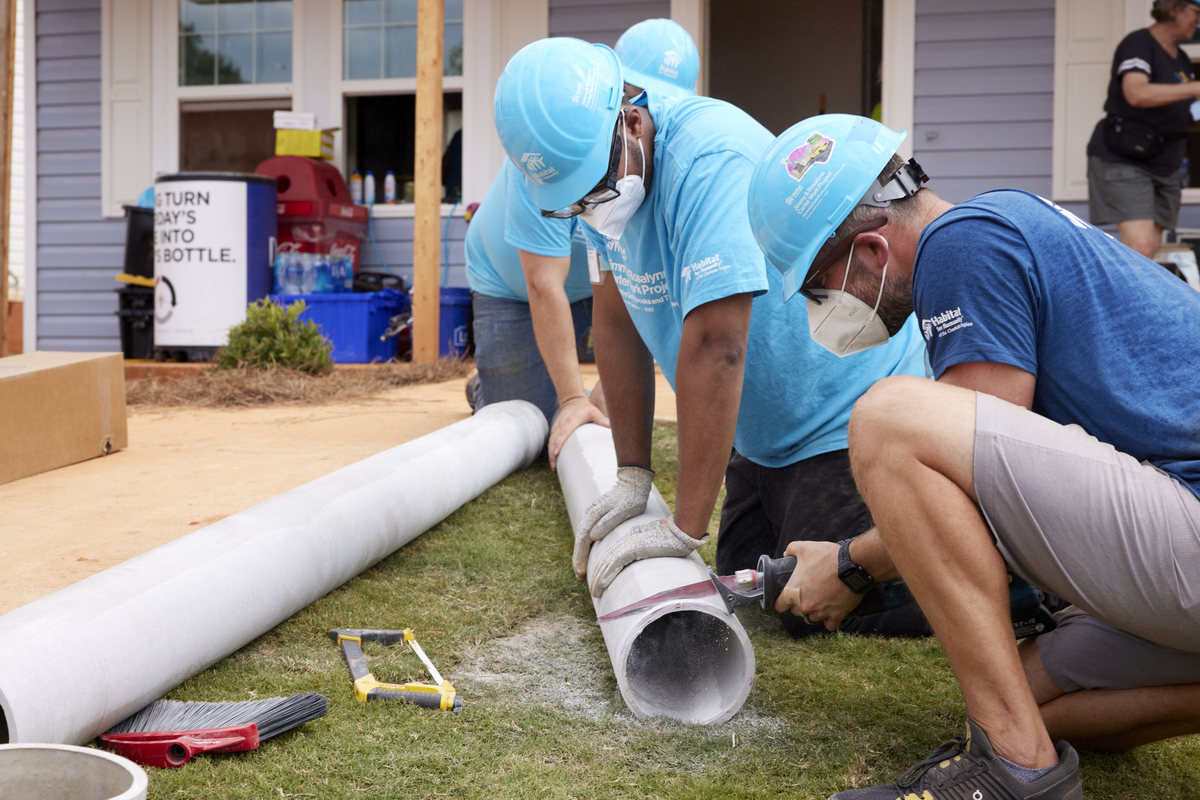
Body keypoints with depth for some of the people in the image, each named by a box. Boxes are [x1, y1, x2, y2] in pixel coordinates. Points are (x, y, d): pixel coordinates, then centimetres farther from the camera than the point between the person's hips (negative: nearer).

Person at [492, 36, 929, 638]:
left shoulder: (708, 159, -31)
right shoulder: (604, 175, -3)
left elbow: (713, 348, -35)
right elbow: (616, 321, 4)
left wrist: (685, 527, -31)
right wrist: (633, 474, 2)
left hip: (847, 414, -9)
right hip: (767, 429, 9)